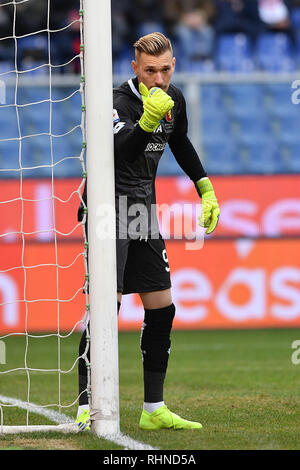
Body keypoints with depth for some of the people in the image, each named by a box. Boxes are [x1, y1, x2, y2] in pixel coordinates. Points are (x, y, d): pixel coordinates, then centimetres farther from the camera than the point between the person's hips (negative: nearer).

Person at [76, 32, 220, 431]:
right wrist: (147, 121, -51)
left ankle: (154, 410, 16)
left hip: (143, 209, 7)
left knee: (162, 308, 7)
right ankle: (87, 409, -14)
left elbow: (181, 144, 24)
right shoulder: (118, 102, -18)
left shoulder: (174, 99, 4)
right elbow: (123, 153, -36)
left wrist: (206, 188, 21)